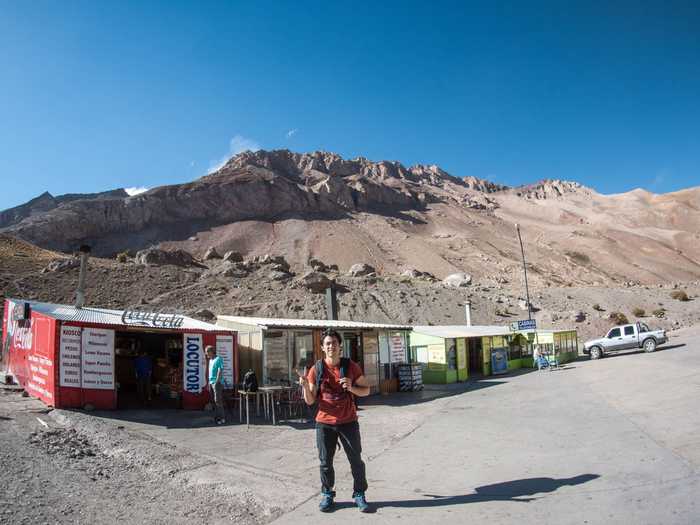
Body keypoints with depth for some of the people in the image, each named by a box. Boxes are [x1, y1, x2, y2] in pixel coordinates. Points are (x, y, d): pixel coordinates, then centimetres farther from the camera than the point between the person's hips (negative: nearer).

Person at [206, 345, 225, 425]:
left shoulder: (218, 359, -9)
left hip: (217, 383, -8)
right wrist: (209, 383, 16)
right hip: (211, 383, 8)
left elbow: (220, 371, -16)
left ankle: (221, 418, -6)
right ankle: (216, 417, 16)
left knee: (218, 401, -9)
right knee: (213, 401, 9)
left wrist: (216, 382, -22)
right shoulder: (210, 360, 17)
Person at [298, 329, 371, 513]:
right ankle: (327, 495, 26)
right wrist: (305, 386, -20)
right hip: (324, 423, 0)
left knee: (356, 460, 6)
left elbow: (366, 390, 3)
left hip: (348, 422, 0)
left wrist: (351, 388, -16)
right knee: (325, 462, 8)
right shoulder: (316, 369, -4)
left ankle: (359, 494, 21)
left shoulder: (351, 366, -4)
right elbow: (310, 401, -1)